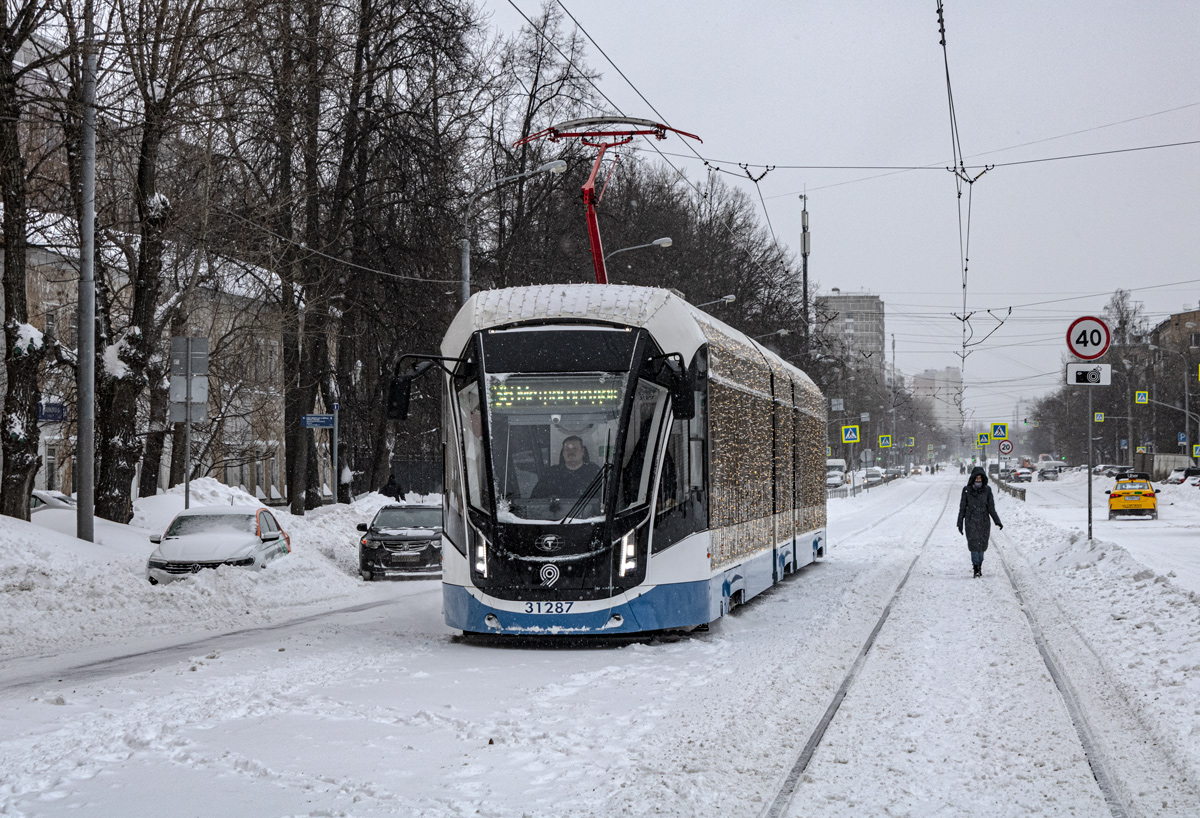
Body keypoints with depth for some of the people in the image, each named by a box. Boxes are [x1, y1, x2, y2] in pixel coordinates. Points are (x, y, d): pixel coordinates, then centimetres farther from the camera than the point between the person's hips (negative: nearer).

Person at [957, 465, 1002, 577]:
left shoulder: (987, 490, 2)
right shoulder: (967, 490, -1)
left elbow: (991, 507, 5)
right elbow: (962, 508, 5)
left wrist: (998, 522, 0)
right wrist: (960, 524, 6)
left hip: (984, 521, 2)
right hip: (971, 521, -2)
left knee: (982, 544, 5)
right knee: (974, 543, -13)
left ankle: (979, 566, 22)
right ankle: (976, 568, -15)